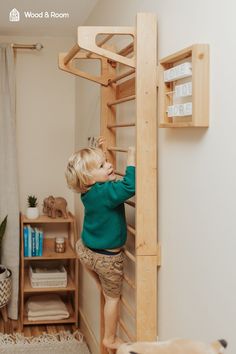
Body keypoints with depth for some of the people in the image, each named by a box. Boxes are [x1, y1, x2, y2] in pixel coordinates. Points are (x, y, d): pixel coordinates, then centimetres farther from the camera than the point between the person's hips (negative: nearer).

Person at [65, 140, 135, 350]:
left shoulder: (88, 191, -6)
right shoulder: (107, 192, -31)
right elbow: (130, 186, -46)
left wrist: (97, 153, 14)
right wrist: (132, 157, -37)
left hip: (86, 251, 7)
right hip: (107, 258, -6)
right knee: (113, 297, 15)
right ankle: (110, 340, 29)